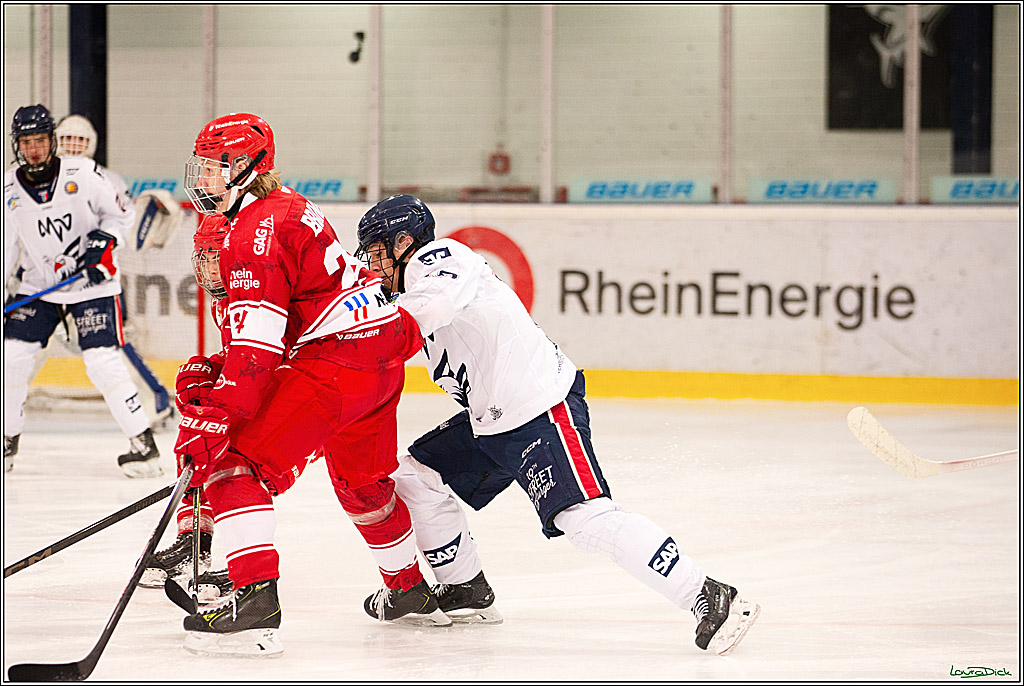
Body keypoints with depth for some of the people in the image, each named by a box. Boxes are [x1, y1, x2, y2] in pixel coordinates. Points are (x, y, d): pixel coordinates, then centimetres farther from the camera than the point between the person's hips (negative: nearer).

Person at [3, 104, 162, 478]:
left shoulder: (83, 174, -12)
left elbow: (120, 212, 0)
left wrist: (103, 243, -17)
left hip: (93, 283, -4)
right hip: (39, 284, 4)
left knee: (103, 362, -16)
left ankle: (143, 443, -9)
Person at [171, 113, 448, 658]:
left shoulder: (258, 229, -14)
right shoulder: (283, 209, 20)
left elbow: (256, 343, -23)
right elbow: (257, 334, 23)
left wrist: (213, 417, -24)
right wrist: (212, 373, 11)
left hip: (337, 360, -11)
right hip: (384, 352, 11)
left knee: (237, 462, -13)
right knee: (363, 480, 32)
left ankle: (255, 599, -27)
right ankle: (412, 591, 49)